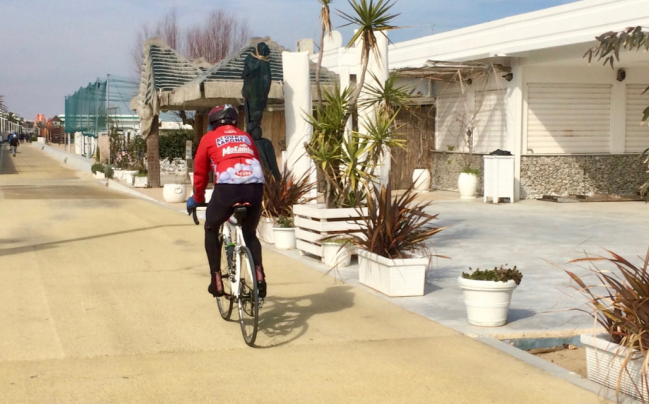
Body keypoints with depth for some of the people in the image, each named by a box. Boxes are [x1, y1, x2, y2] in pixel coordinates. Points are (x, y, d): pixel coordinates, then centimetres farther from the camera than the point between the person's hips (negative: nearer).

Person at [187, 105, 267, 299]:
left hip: (227, 187, -3)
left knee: (211, 230, 23)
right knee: (250, 233, 26)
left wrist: (197, 199, 36)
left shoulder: (209, 138, 19)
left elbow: (200, 173, 21)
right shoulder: (246, 137, 29)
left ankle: (216, 280, 16)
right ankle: (259, 274, 3)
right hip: (255, 187, 3)